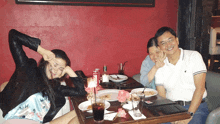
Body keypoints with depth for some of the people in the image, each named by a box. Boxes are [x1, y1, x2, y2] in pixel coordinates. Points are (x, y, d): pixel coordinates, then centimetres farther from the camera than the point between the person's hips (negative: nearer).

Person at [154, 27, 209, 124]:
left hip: (196, 107, -3)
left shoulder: (194, 56, -1)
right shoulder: (160, 66, 7)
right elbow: (161, 95, 4)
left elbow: (200, 88, -8)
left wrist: (189, 114, -16)